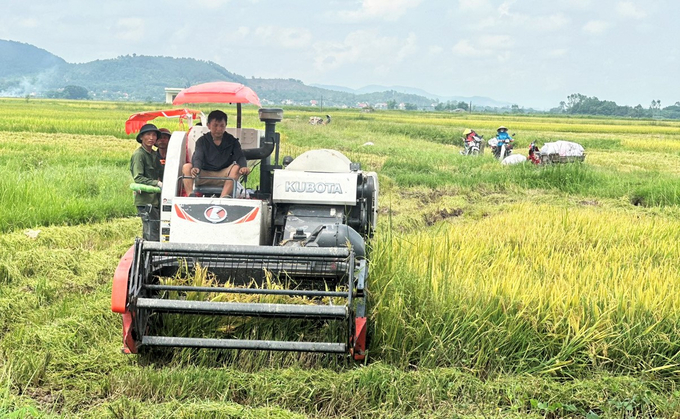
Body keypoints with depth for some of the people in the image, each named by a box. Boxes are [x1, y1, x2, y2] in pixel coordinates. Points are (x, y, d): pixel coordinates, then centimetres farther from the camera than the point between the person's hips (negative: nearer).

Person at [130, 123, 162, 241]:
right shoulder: (138, 155, -8)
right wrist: (157, 183, -26)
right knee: (152, 236, -12)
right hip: (145, 201, -8)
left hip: (155, 199, 8)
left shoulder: (154, 154, 18)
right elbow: (138, 178, -18)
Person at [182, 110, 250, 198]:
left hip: (224, 175, 0)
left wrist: (244, 167, -31)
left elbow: (240, 157, -6)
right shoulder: (202, 141, 4)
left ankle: (224, 197, -44)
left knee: (236, 167, -29)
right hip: (205, 175, 0)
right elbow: (197, 158, -11)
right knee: (187, 167, -23)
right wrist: (196, 168, -37)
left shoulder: (232, 141, 6)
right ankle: (190, 196, -40)